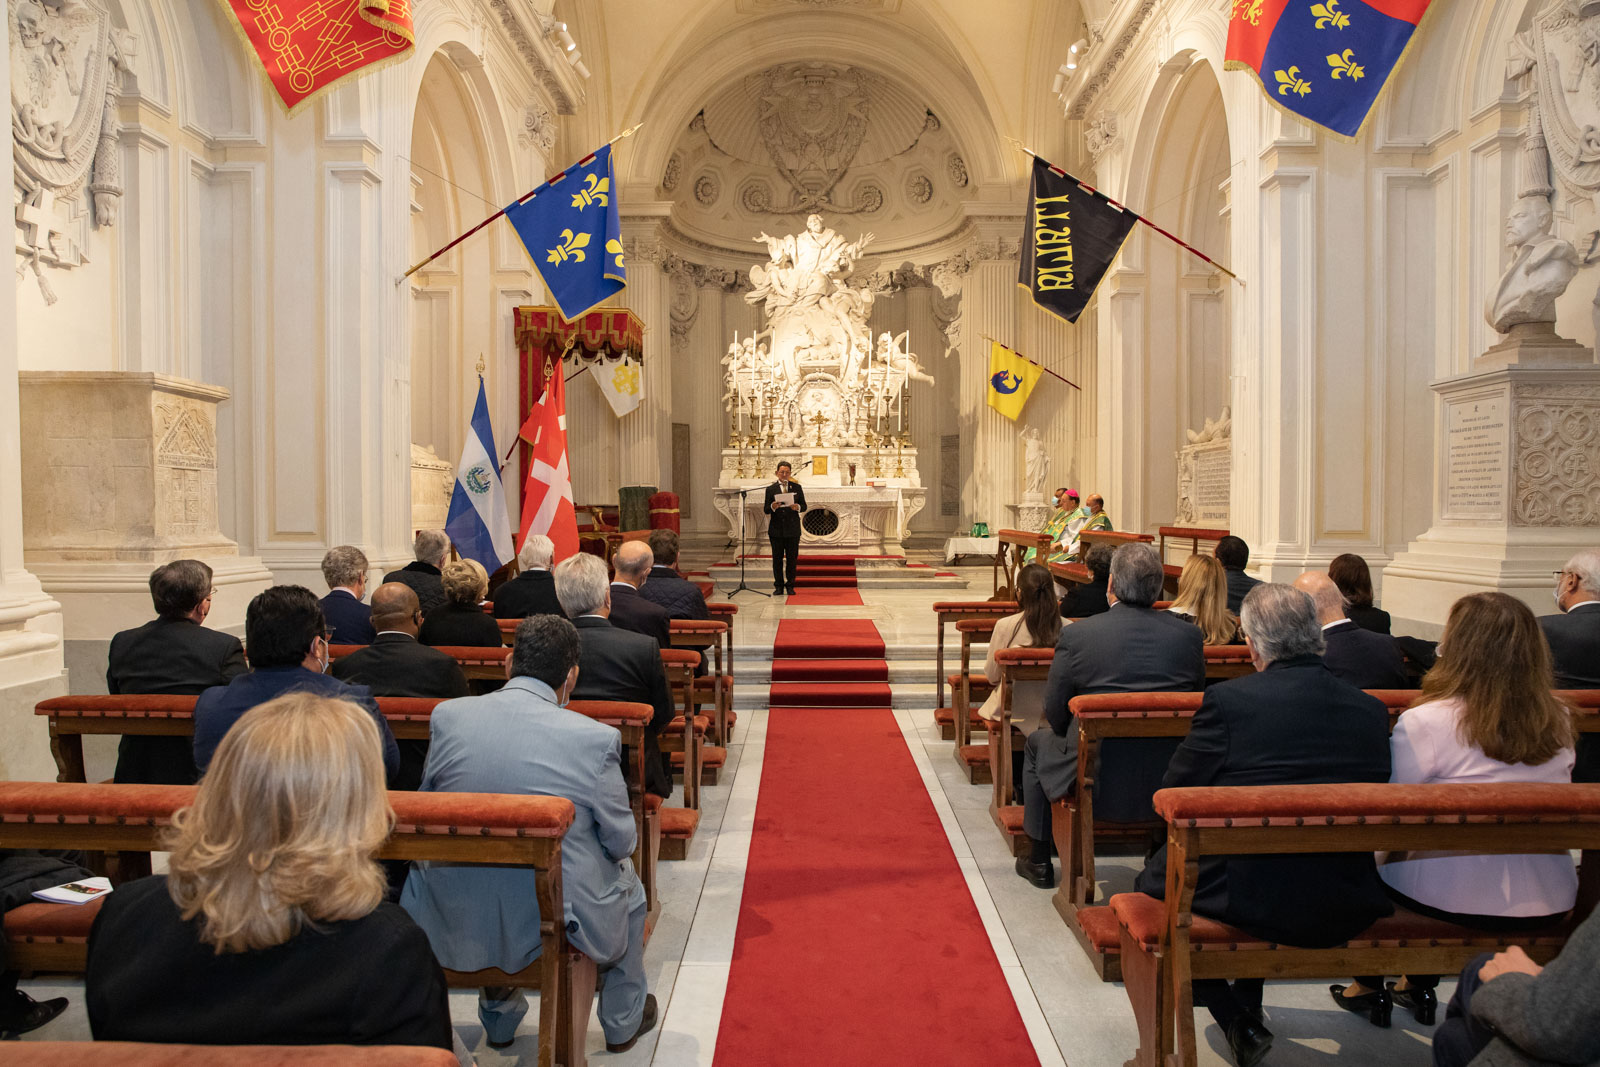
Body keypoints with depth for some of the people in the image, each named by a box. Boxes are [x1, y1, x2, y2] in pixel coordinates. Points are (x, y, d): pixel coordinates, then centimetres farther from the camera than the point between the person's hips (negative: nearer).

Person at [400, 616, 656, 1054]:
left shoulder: (447, 716, -9)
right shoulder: (596, 738, -18)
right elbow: (621, 841, -6)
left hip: (458, 922, 3)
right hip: (560, 922, -3)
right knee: (627, 877, 30)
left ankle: (498, 1015, 51)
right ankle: (623, 1021, 46)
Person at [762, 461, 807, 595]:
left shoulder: (797, 487, 9)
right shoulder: (770, 489, 6)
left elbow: (804, 506, 7)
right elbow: (765, 510, 2)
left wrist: (798, 507, -16)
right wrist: (772, 507, -20)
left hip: (792, 529, 1)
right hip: (776, 529, 0)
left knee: (792, 559, 2)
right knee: (777, 559, 2)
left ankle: (790, 586, 11)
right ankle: (779, 586, 10)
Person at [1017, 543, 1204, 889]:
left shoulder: (1076, 635, -15)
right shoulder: (1189, 635, -6)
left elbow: (1056, 717, -6)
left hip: (1098, 785, -3)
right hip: (1170, 786, 3)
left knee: (1037, 742, 27)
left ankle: (1038, 861, 38)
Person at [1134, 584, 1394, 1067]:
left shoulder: (1228, 700, -16)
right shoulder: (1371, 710, -1)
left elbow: (1173, 798, -8)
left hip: (1252, 899, -5)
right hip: (1348, 907, 6)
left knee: (1154, 880, 22)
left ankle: (1238, 1023, 20)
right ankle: (1247, 1005, 49)